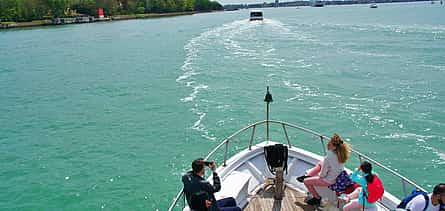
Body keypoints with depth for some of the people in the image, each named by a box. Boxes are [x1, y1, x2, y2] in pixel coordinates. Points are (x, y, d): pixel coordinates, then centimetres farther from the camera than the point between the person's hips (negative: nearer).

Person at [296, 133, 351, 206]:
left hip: (329, 180, -8)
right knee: (320, 163, 29)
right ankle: (307, 175, 42)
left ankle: (317, 198, 25)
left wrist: (320, 175, -3)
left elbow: (323, 174, -20)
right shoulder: (341, 153, -15)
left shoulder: (328, 158, -36)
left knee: (306, 181, 9)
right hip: (338, 176, 8)